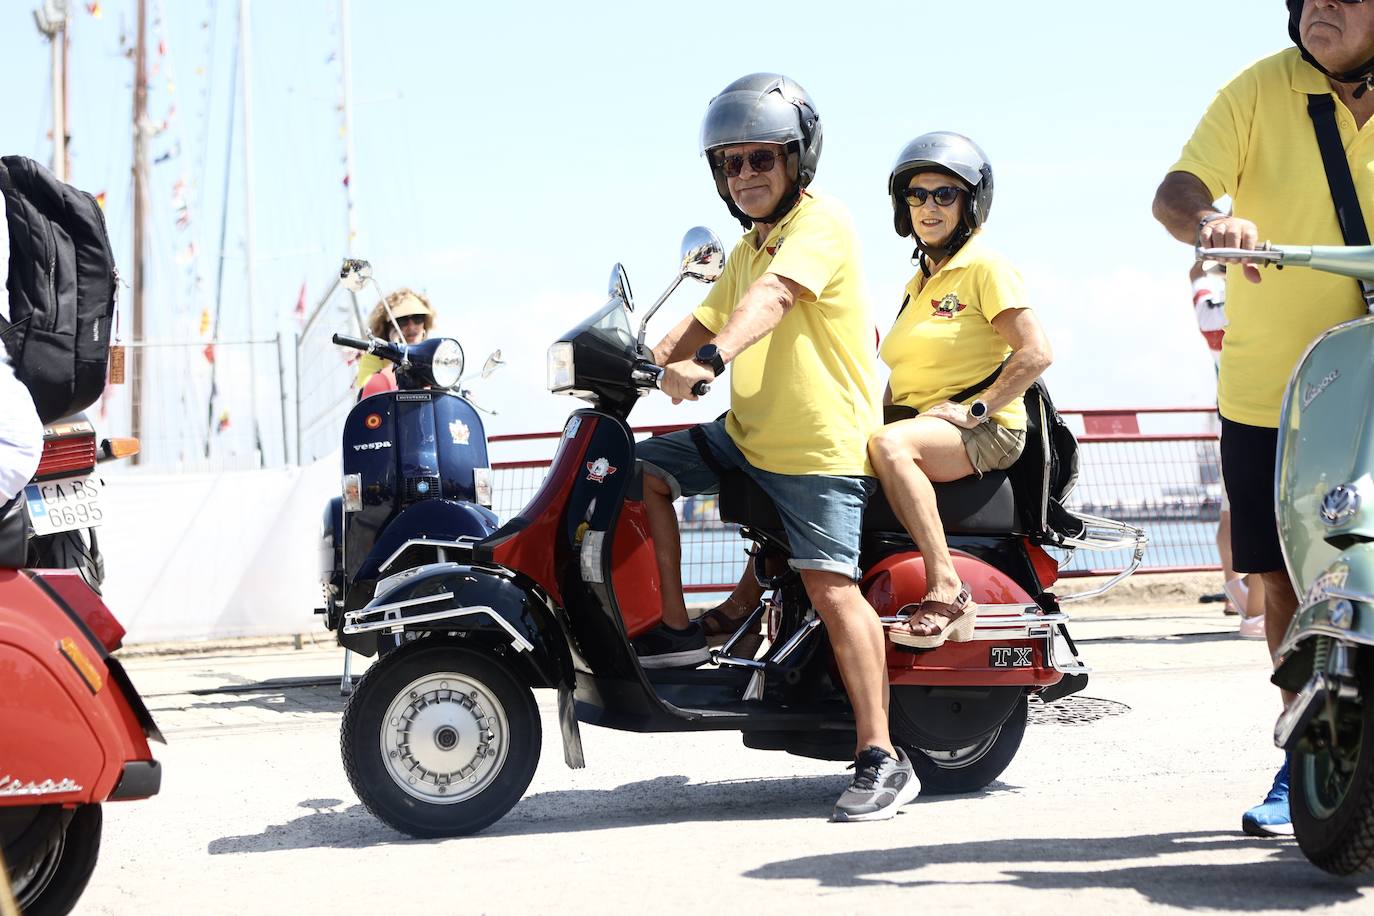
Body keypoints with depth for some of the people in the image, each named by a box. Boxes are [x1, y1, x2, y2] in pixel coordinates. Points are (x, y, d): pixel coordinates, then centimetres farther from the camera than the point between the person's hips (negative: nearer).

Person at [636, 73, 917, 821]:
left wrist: (708, 360, -44)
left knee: (830, 587, -16)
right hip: (745, 436, 9)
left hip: (822, 446, -9)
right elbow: (701, 325, 23)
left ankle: (882, 758, -14)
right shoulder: (748, 250, 21)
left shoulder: (821, 222, -10)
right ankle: (675, 627, 9)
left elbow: (772, 297, -28)